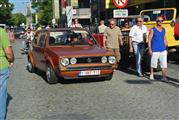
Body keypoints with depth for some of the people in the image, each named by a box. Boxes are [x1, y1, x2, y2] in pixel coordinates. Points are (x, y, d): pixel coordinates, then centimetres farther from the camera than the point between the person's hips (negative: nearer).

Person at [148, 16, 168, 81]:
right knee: (153, 64, 8)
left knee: (164, 64, -1)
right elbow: (149, 40, -6)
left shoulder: (163, 30, 10)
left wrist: (166, 49, 14)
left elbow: (164, 39, 17)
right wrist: (150, 49, -11)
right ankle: (151, 74, 27)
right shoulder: (153, 30, -5)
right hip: (155, 50, -4)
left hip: (163, 50, 4)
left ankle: (164, 77, 3)